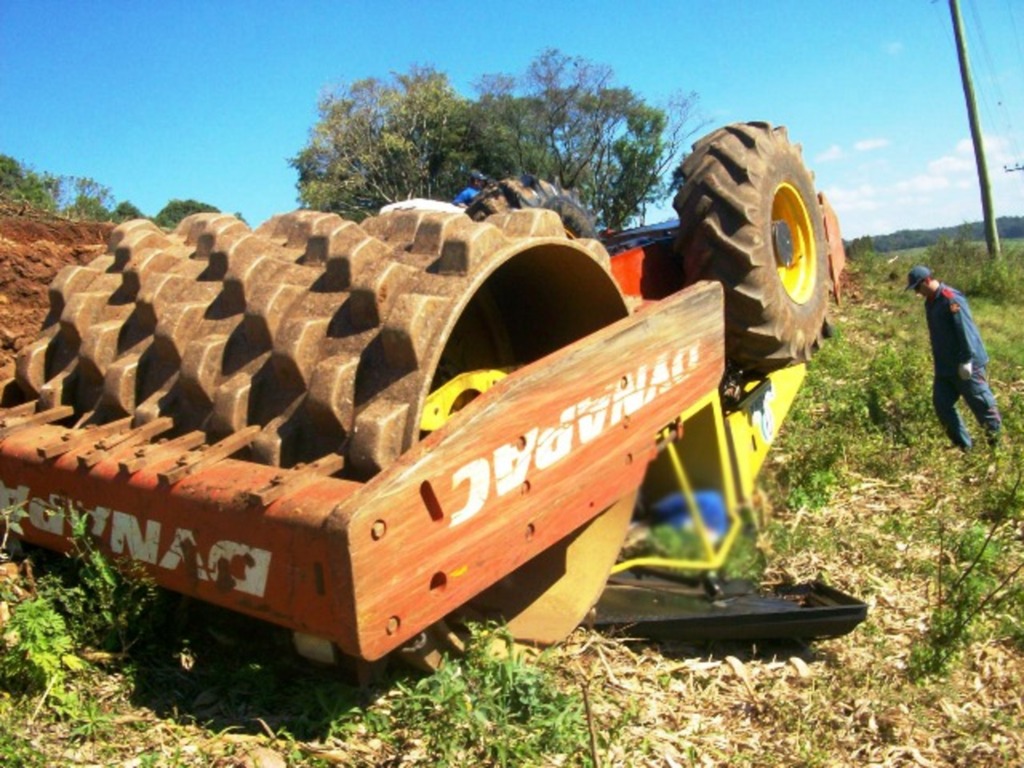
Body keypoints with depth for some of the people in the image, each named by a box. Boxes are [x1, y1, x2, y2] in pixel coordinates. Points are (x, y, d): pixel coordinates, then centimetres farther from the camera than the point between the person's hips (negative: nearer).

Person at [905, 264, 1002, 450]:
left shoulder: (951, 299, -20)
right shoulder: (930, 302, 9)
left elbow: (965, 330, -22)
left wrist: (966, 360, -23)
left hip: (965, 365, -9)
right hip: (944, 366, 9)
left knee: (980, 402, 4)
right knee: (941, 404, 7)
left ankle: (995, 434, 26)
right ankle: (963, 444, 17)